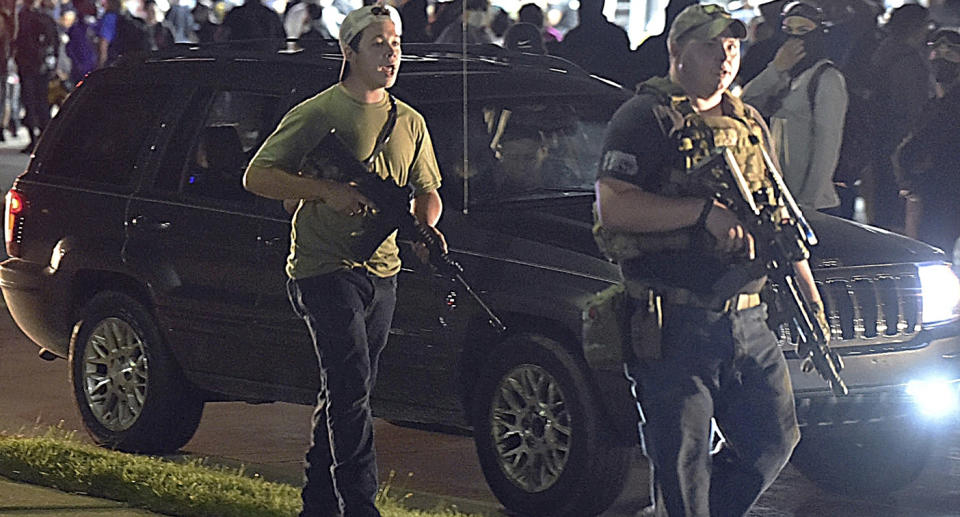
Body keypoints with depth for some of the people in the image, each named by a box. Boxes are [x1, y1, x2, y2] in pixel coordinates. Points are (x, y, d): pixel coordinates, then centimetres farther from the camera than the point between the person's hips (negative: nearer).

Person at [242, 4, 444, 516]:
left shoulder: (409, 122, 14)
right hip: (324, 268, -6)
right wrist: (328, 190, -18)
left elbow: (427, 192, 24)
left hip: (381, 271, 6)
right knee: (351, 390, -15)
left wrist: (426, 228, 0)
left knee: (343, 396, 11)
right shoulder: (318, 113, -4)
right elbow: (256, 176, -6)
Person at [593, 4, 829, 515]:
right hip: (676, 325, -7)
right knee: (683, 464, -4)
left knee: (773, 442, 11)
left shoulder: (749, 123, 18)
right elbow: (613, 207, -17)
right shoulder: (646, 117, -5)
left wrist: (810, 297, 17)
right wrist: (705, 210, -21)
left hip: (747, 319, 7)